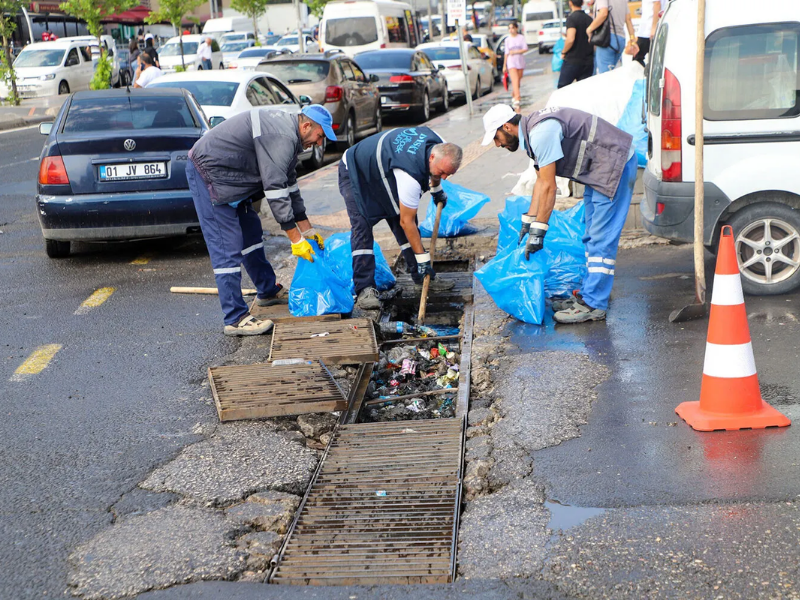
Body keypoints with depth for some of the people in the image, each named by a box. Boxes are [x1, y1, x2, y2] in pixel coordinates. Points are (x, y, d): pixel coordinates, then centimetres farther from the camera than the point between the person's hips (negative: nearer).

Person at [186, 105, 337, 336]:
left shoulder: (287, 131, 11)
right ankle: (235, 319, -8)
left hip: (228, 175, 11)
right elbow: (275, 189, -26)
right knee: (228, 247, -11)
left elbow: (289, 184, 17)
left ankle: (268, 291, 35)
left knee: (250, 232, 19)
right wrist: (296, 239, -22)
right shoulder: (282, 138, -23)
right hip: (209, 172, -11)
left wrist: (308, 230, 17)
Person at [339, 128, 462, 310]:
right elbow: (407, 222, -33)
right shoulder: (410, 175, -42)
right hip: (355, 172, -9)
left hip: (384, 168, 9)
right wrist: (422, 258, -28)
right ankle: (365, 289, -21)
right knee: (362, 226, -20)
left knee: (399, 217, 2)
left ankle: (419, 275, 10)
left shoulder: (440, 146, -19)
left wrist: (436, 189, 21)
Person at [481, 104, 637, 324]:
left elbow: (548, 187, -22)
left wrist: (538, 231, -18)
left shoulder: (541, 132, -23)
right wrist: (528, 221, 20)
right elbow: (541, 181, 18)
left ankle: (593, 305, -8)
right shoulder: (533, 132, 10)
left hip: (615, 165, -11)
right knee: (592, 237, 15)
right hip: (599, 170, 11)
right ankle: (587, 294, 22)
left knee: (601, 238, -10)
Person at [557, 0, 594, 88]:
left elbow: (570, 39, -23)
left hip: (572, 60, -6)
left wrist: (563, 53, -7)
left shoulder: (571, 18, -10)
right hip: (588, 61, 6)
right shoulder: (589, 19, 10)